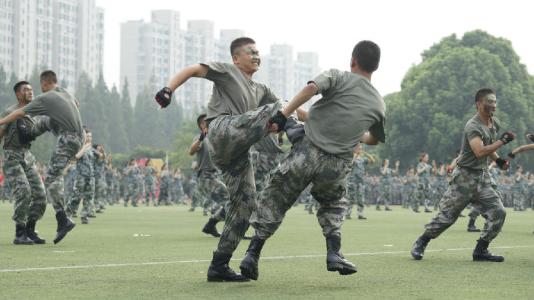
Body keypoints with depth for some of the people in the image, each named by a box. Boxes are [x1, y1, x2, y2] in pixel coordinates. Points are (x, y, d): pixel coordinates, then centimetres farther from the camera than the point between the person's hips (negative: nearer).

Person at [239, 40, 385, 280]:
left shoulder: (337, 77, 4)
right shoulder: (378, 104, 13)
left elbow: (312, 88, -17)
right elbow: (374, 139, 30)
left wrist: (282, 116, -19)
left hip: (306, 153, -2)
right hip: (337, 165, 2)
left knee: (274, 202, 10)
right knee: (334, 204, 29)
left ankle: (252, 255, 2)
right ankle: (334, 254, 12)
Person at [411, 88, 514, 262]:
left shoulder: (495, 124, 8)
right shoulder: (473, 127, -19)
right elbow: (480, 152, -33)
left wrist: (498, 160, 8)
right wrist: (502, 141, -29)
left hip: (483, 177, 7)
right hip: (465, 177, -7)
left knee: (498, 213, -5)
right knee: (447, 215, -3)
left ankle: (481, 250, 5)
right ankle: (421, 243, 15)